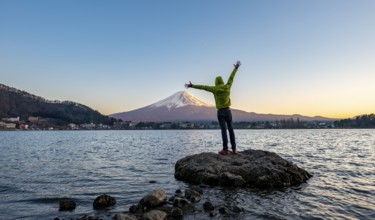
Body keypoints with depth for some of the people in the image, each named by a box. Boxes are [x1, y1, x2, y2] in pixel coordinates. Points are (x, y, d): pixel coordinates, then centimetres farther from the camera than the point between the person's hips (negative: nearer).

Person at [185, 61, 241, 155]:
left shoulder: (215, 89, -6)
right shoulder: (227, 87, 2)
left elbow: (203, 87, -6)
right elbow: (231, 77, 16)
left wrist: (192, 85, -2)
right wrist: (236, 68, 30)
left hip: (220, 112, -3)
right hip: (228, 111, 3)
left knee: (224, 130, -6)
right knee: (231, 130, 8)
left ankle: (225, 149, -9)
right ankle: (234, 149, 8)